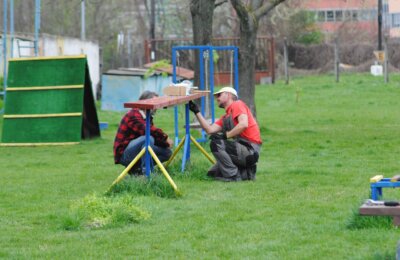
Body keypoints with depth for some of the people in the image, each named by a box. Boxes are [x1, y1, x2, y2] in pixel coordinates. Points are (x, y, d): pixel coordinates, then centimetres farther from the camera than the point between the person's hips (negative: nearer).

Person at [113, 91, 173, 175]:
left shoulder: (147, 117, 13)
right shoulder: (133, 115, -16)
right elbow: (145, 129, -33)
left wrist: (166, 143, -9)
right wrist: (165, 137, -27)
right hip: (124, 154, -9)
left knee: (167, 152, 4)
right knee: (148, 138, -31)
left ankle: (136, 168, 1)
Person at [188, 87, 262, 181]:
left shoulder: (237, 105, -6)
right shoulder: (225, 117, 19)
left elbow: (243, 124, -23)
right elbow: (210, 130, 6)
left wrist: (226, 135, -20)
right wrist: (197, 112, 8)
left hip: (250, 149, -9)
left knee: (216, 143, -22)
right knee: (213, 173, 13)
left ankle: (232, 175, -16)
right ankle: (246, 172, 11)